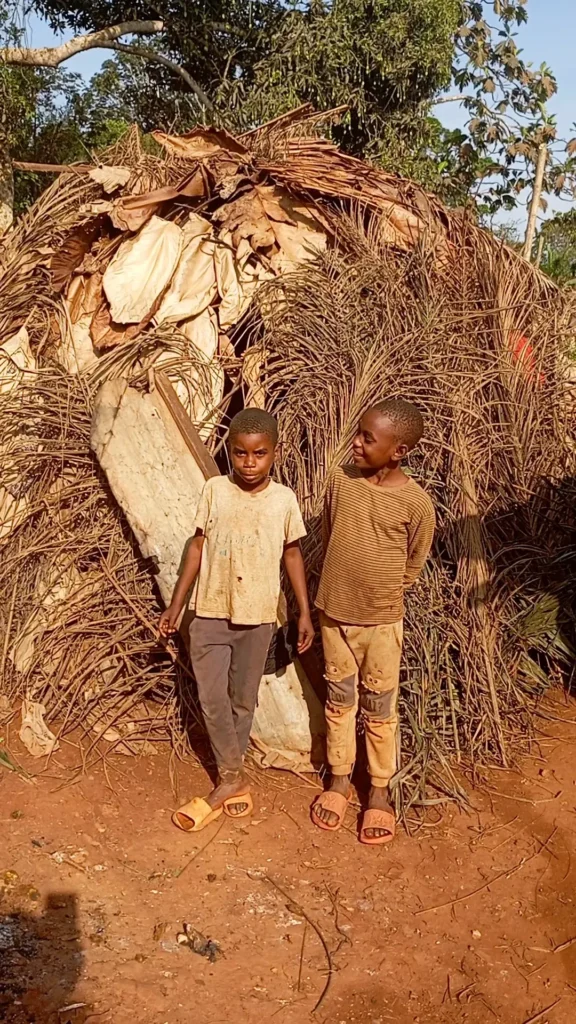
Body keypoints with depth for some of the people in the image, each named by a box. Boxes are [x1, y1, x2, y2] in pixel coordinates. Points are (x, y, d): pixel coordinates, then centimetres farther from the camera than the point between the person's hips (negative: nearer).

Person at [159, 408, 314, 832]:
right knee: (212, 698, 0)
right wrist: (176, 605, 4)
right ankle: (233, 778, 15)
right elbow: (198, 547, 2)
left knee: (243, 700, 11)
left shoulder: (284, 499, -6)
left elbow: (293, 554, 4)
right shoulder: (215, 490, -6)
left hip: (258, 617, 0)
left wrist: (306, 612, 3)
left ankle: (228, 777, 28)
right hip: (211, 613, 0)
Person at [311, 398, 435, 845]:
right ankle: (339, 779, 36)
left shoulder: (416, 502, -17)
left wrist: (380, 595, 5)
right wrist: (341, 589, 10)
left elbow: (413, 566, -3)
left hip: (381, 621, -3)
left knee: (379, 709, 12)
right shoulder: (341, 479, -8)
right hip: (334, 613, 3)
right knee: (339, 700, 18)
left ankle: (380, 790, 31)